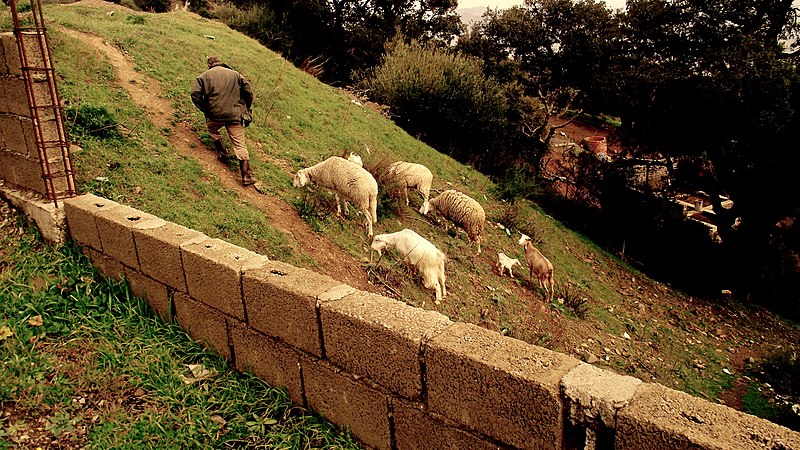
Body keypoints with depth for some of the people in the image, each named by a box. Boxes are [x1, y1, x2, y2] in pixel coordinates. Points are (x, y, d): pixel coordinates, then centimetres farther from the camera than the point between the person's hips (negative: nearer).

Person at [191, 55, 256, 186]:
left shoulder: (204, 76, 7)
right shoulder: (236, 74, 11)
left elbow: (195, 94, -2)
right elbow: (249, 93, 10)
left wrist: (205, 109, 10)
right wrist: (245, 110, 21)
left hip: (215, 115, -1)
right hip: (235, 116, 1)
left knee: (212, 130, 34)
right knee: (240, 144, 1)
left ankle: (222, 153, 36)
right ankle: (247, 176, -3)